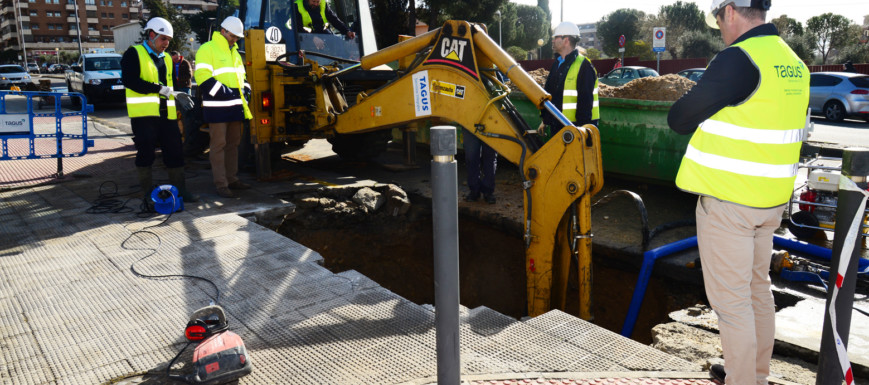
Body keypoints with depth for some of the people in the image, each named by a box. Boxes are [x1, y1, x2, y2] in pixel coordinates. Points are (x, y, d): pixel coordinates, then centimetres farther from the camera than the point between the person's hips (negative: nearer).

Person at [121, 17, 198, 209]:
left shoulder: (166, 58, 22)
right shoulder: (134, 54, -1)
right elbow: (129, 80, -14)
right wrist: (159, 88, -15)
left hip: (166, 114, 7)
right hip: (144, 113, -6)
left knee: (174, 153, 6)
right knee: (145, 154, -1)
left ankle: (180, 189, 14)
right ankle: (148, 194, 7)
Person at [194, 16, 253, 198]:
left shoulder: (234, 52, 20)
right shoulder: (207, 49, -6)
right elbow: (203, 78, -15)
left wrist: (244, 86, 8)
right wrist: (225, 92, -20)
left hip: (235, 106, 8)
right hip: (217, 107, -8)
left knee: (233, 143, 13)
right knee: (218, 145, -5)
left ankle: (232, 178, 24)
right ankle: (221, 184, -3)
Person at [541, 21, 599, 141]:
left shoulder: (583, 66, -12)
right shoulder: (557, 64, 15)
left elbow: (585, 100, -18)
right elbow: (548, 92, 20)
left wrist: (582, 125, -21)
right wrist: (545, 120, 18)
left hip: (576, 126, -8)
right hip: (556, 126, 9)